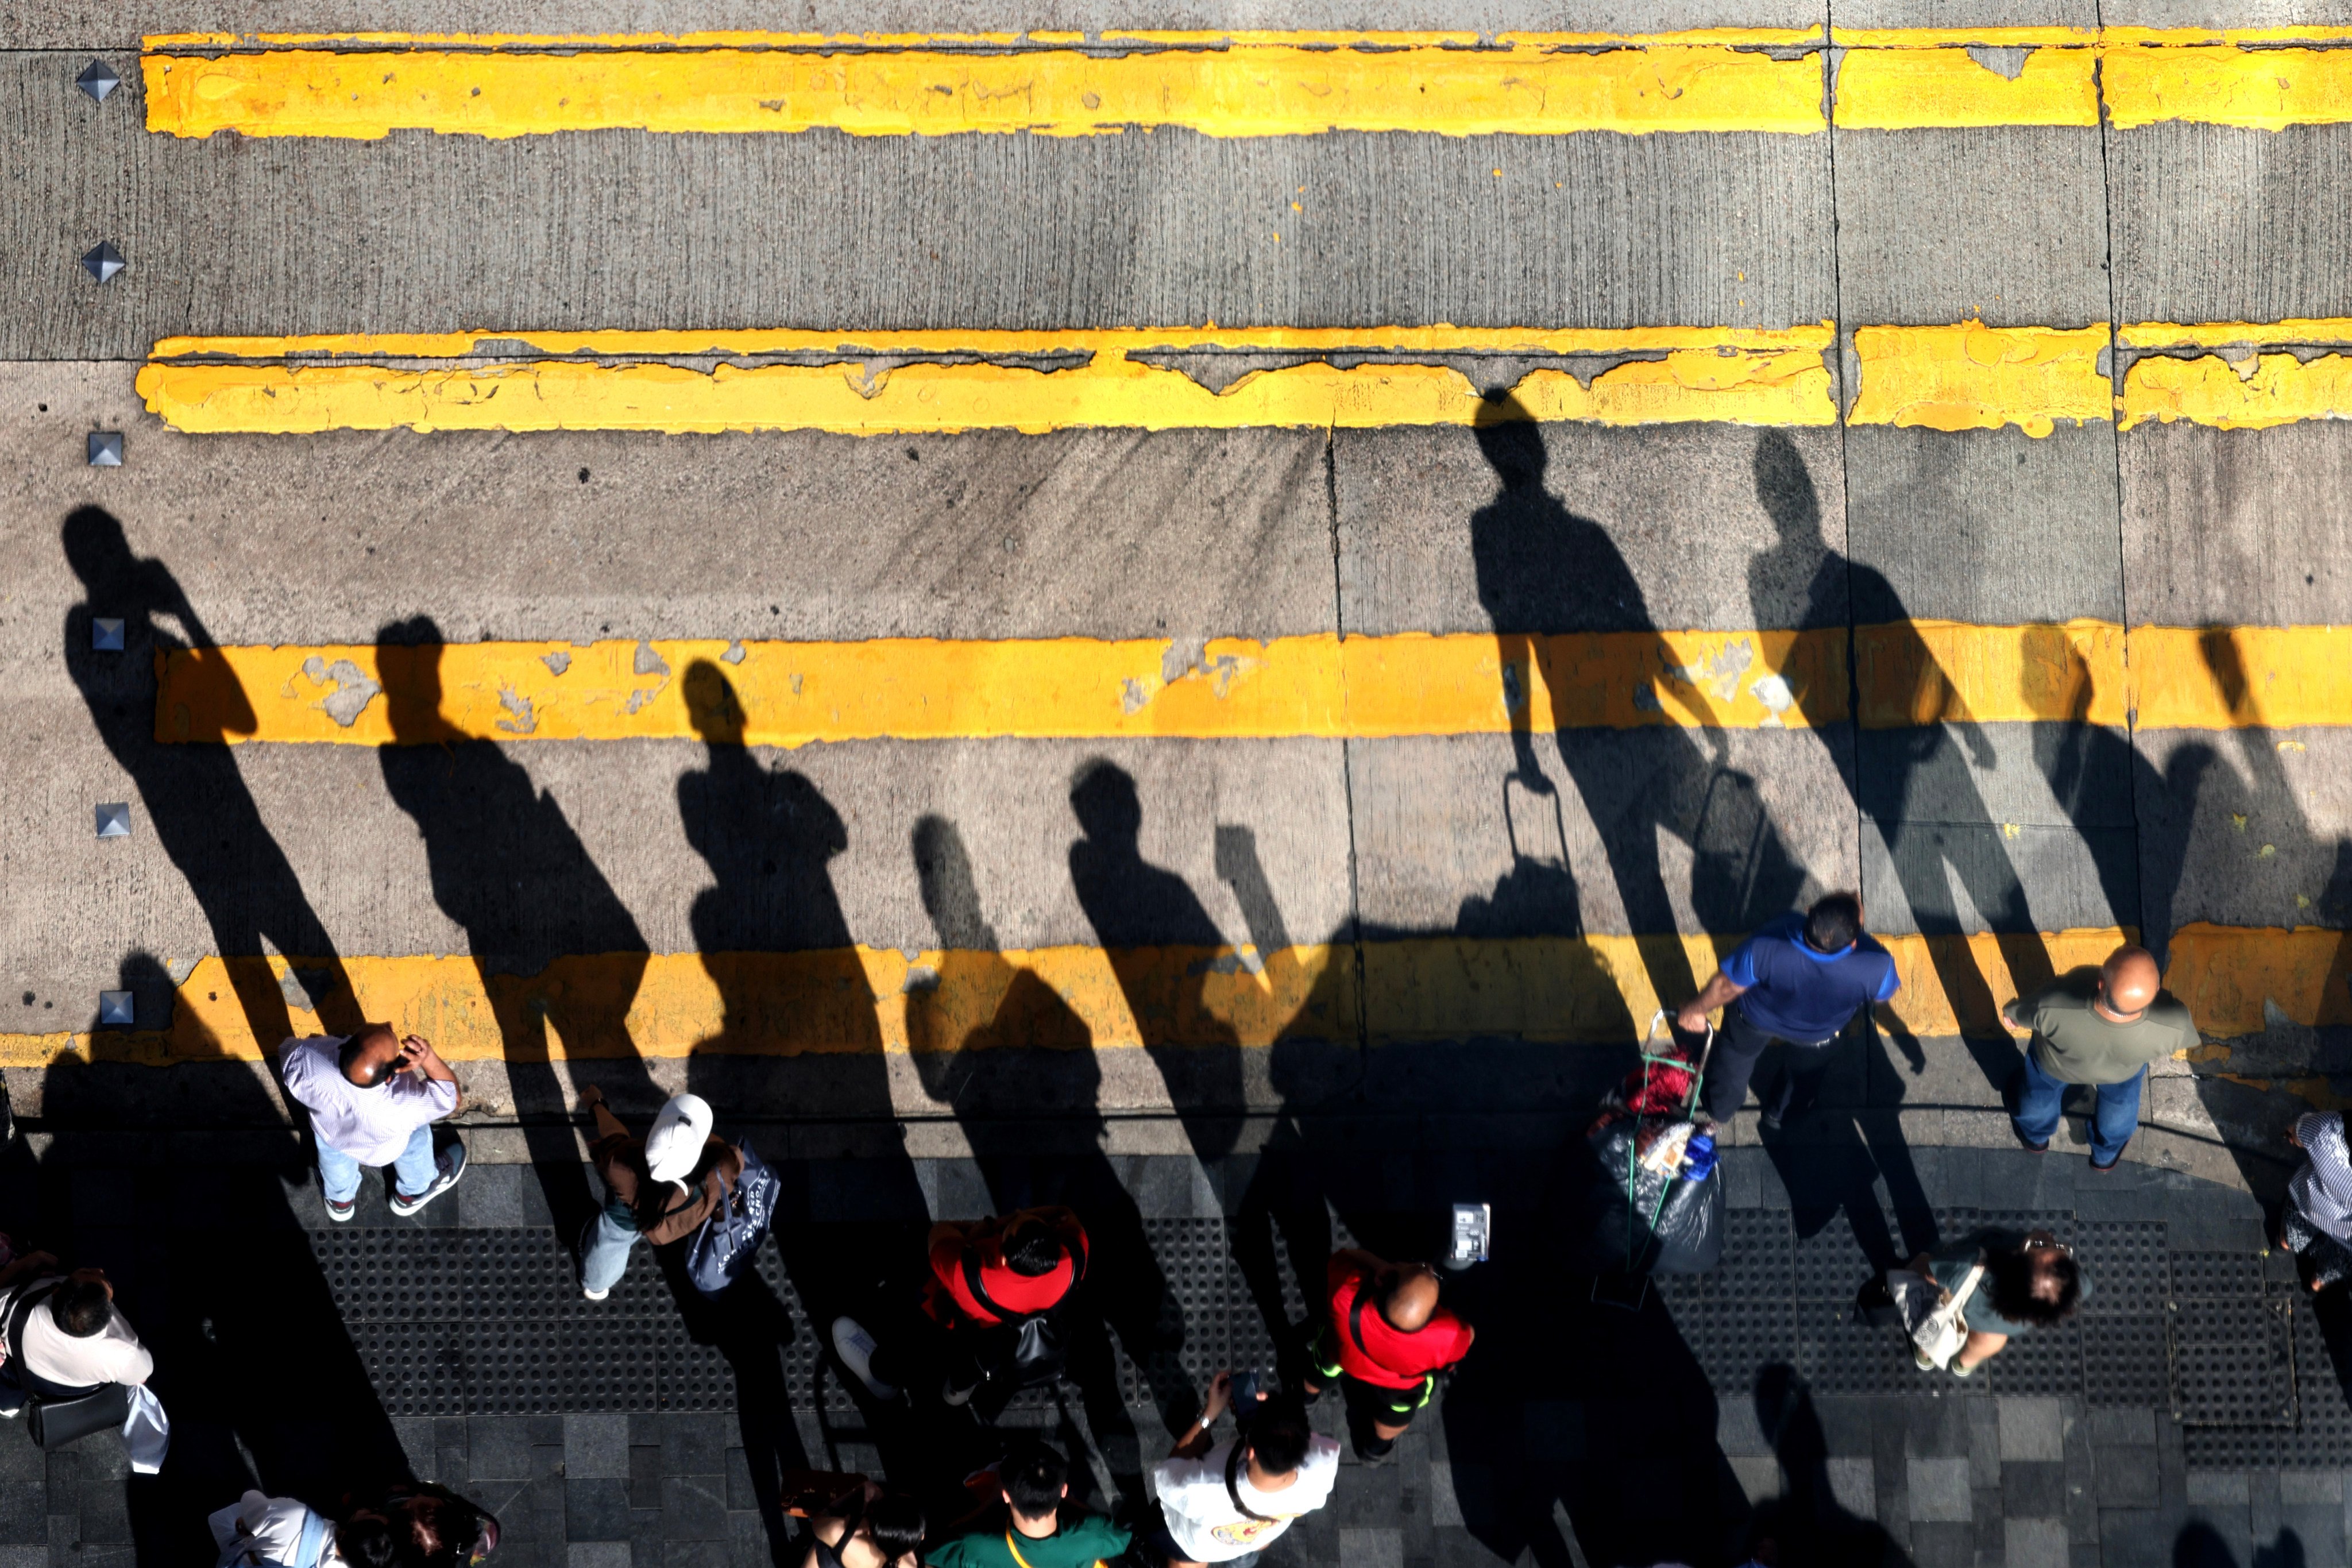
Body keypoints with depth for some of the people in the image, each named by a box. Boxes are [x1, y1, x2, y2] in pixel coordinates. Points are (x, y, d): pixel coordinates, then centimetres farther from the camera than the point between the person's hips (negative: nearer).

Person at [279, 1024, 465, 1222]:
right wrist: (429, 1057, -43)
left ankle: (340, 1200, 63)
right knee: (415, 1135, 31)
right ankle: (411, 1194, 57)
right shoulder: (405, 1105, -46)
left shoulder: (307, 1065, -44)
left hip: (328, 1133, 1)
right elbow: (453, 1099, -26)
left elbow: (287, 1051, -19)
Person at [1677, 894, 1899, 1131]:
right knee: (1806, 1072, 36)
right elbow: (1881, 996, -16)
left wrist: (1697, 1009, -2)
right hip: (1818, 1035, 1)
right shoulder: (1877, 967, -42)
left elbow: (1726, 986, -24)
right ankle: (1782, 1116, 65)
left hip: (1756, 1018, -1)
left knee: (1735, 1057, 34)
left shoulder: (1766, 948, -44)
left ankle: (1721, 1109, 62)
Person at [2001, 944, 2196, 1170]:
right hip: (2122, 1074, 1)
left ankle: (2036, 1135, 65)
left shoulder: (2054, 1008, -46)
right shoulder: (2173, 1025, -41)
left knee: (2041, 1091, 35)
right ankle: (2107, 1154, 64)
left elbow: (2018, 1014, -23)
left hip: (2055, 1065, 0)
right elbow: (2184, 1037, -16)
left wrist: (2012, 1014, 2)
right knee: (2119, 1101, 36)